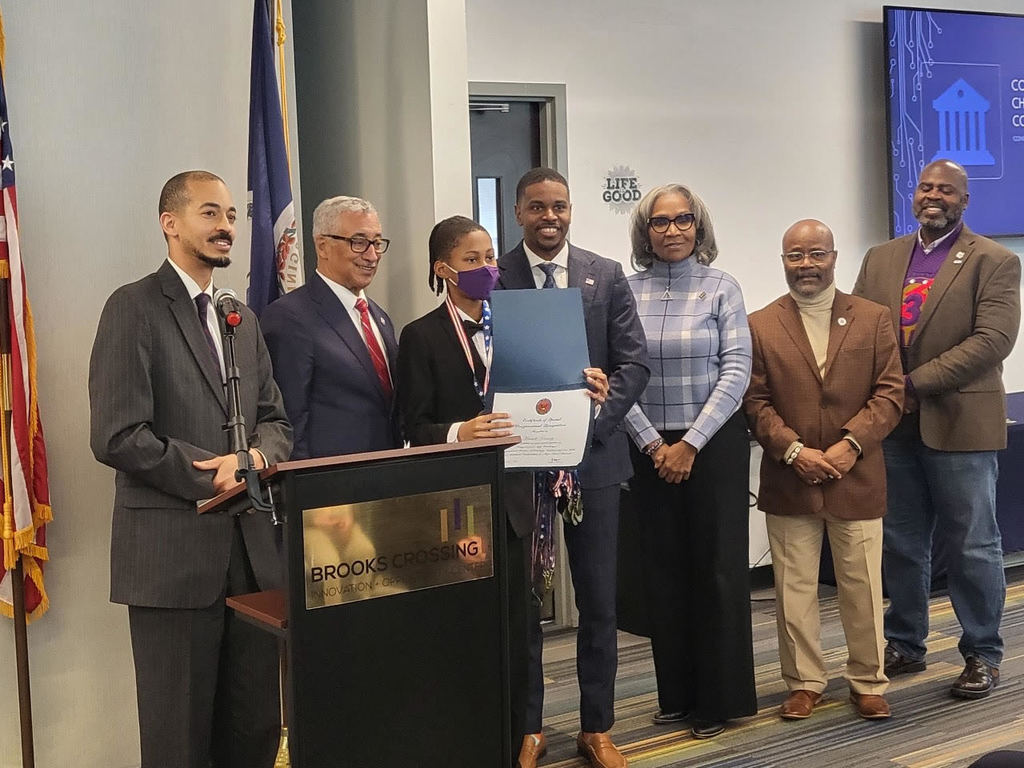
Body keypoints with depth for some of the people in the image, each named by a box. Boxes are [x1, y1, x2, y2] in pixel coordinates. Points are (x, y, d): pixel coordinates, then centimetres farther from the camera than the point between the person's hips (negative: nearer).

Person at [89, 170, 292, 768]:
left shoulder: (243, 320, 18)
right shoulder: (134, 308, -5)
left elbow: (275, 421, 16)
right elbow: (117, 436, -14)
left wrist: (255, 457, -7)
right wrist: (213, 476, -13)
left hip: (252, 547, 6)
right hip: (174, 551, -6)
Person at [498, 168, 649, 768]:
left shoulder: (607, 275, 5)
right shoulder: (492, 277, 1)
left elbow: (634, 363, 0)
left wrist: (590, 422, -13)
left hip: (593, 453, 1)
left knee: (599, 600, 8)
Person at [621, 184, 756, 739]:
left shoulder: (721, 288, -1)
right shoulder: (627, 291, 2)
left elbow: (736, 370, -7)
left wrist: (691, 443, -12)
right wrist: (652, 443, -7)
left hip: (714, 444, -2)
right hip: (649, 447, 2)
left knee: (717, 565, 3)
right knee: (663, 568, 7)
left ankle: (720, 697, 15)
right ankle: (676, 693, 20)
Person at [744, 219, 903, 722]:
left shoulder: (873, 319, 4)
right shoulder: (760, 326, 3)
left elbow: (889, 393, -1)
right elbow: (755, 402, -1)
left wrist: (851, 444, -13)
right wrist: (793, 450, -13)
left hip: (857, 478, 0)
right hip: (788, 483, 0)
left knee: (862, 586, 8)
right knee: (794, 589, 7)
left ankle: (868, 681, 24)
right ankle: (804, 681, 21)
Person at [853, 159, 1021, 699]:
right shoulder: (880, 260, 12)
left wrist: (918, 382, -18)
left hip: (960, 425, -5)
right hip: (895, 426, 5)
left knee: (973, 547, 4)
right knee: (901, 544, 14)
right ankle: (904, 645, 27)